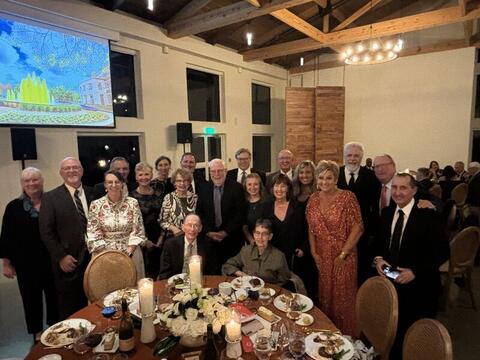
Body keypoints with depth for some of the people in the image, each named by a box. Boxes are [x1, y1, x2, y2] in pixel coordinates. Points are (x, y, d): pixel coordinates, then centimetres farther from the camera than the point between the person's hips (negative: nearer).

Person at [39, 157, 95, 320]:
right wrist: (61, 257, -11)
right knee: (69, 311, 11)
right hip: (68, 263, -2)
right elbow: (46, 232, -5)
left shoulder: (92, 193, 6)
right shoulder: (50, 197, -3)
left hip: (93, 260, 3)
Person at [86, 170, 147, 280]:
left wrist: (127, 253, -12)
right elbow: (93, 234, -4)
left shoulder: (133, 203, -2)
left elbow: (138, 231, -2)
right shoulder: (96, 205, -3)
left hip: (130, 253, 0)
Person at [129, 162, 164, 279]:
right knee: (144, 272, 1)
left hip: (158, 240, 3)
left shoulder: (158, 194, 7)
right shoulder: (132, 196, -5)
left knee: (157, 270, 9)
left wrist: (161, 237, 0)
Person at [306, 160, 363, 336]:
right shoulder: (313, 199, 2)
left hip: (343, 257, -4)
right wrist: (314, 252, 1)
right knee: (324, 296, 14)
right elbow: (311, 228, 8)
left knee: (343, 296, 5)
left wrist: (343, 254, -13)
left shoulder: (347, 197, -12)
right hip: (322, 257, 4)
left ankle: (346, 335, 28)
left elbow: (357, 228, -13)